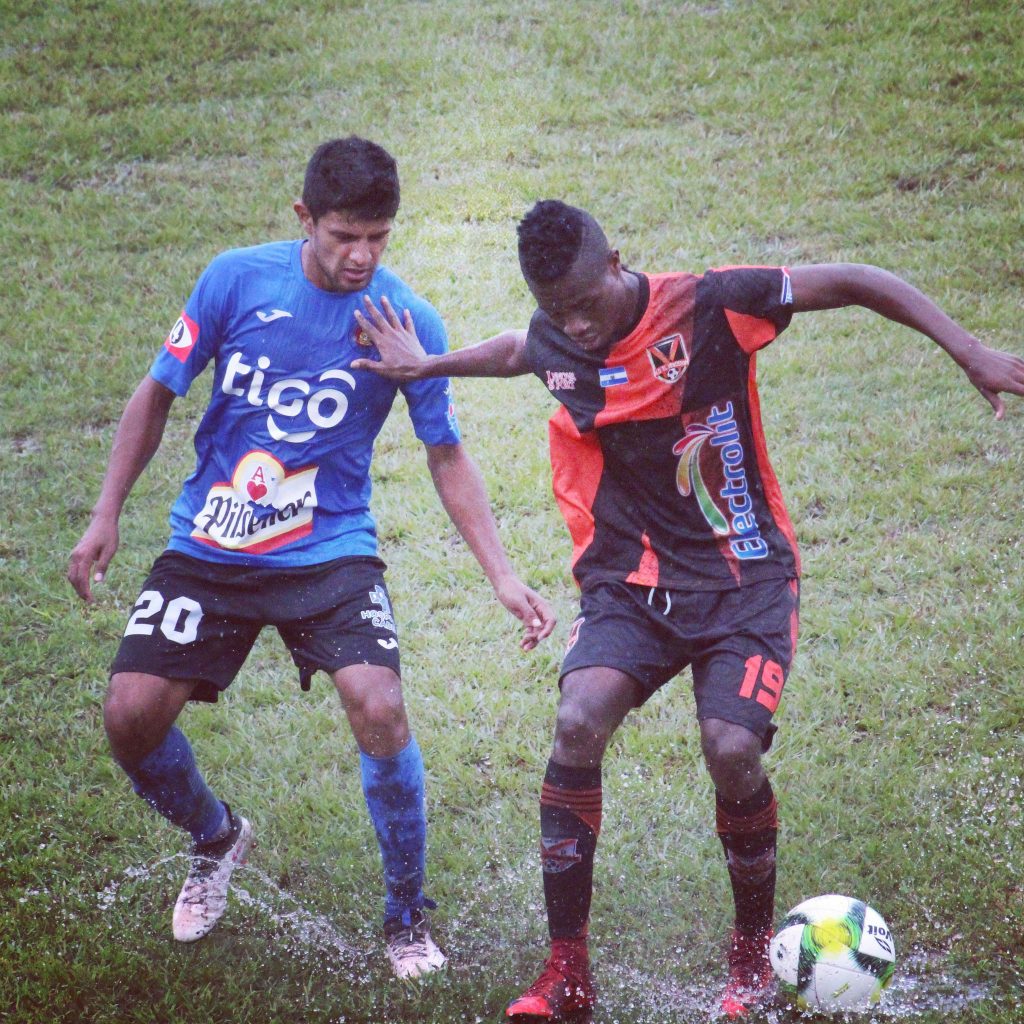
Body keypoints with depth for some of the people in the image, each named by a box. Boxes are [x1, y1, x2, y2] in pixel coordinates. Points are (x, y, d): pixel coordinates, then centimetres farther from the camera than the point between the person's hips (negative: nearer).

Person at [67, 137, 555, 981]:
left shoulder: (409, 320, -8)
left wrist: (503, 576, -6)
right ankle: (217, 840, 25)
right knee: (132, 714, -9)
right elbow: (158, 394, 4)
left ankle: (407, 918, 1)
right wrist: (106, 517, 1)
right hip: (206, 547, 2)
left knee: (379, 707, -23)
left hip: (330, 549, -1)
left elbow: (447, 457, 2)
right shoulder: (237, 279, -8)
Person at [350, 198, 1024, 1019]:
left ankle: (755, 946, 7)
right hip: (629, 584, 3)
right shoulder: (556, 343, -1)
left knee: (732, 750, -23)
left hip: (744, 578, -3)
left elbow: (852, 283, -13)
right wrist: (429, 366, 18)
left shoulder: (709, 307, -17)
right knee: (578, 722, -24)